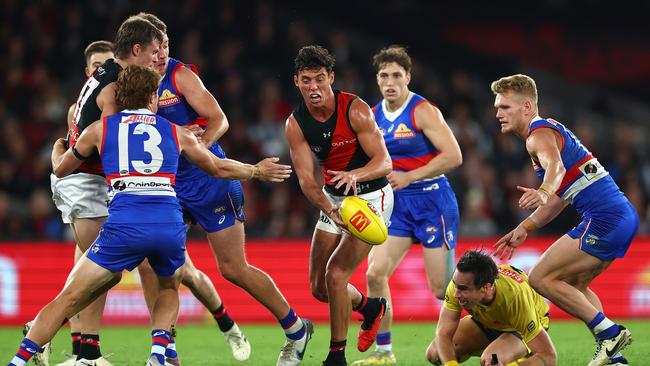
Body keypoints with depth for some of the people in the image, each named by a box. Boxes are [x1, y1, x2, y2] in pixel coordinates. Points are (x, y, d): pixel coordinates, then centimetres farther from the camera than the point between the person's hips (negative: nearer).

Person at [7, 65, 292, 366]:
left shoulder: (100, 129, 17)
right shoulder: (175, 132, 21)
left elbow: (61, 169, 33)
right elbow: (219, 168, 35)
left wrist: (58, 146, 56)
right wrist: (257, 171, 53)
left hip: (124, 225, -2)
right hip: (170, 225, 2)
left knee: (68, 298, 3)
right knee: (170, 288, 30)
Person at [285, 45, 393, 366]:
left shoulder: (356, 110, -21)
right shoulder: (296, 124, -10)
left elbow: (384, 162, -22)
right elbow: (306, 178, -15)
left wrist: (354, 175, -43)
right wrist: (331, 211, -34)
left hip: (371, 197, -5)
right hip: (333, 198, 5)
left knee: (336, 273, -18)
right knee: (319, 287, 6)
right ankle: (369, 307, 37)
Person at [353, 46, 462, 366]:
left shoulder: (423, 111, -12)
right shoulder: (373, 116, 8)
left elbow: (453, 156, -20)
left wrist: (409, 177, -19)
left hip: (431, 199, -6)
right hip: (397, 204, 6)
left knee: (442, 288, -7)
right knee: (375, 273, -7)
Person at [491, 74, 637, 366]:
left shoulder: (541, 133, -9)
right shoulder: (549, 130, 23)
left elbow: (556, 166, -33)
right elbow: (560, 197, 29)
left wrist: (543, 193, -53)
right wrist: (524, 228, 27)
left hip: (605, 220, -10)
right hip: (624, 216, 10)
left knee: (541, 279, -7)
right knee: (573, 284, 22)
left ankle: (608, 333, -8)